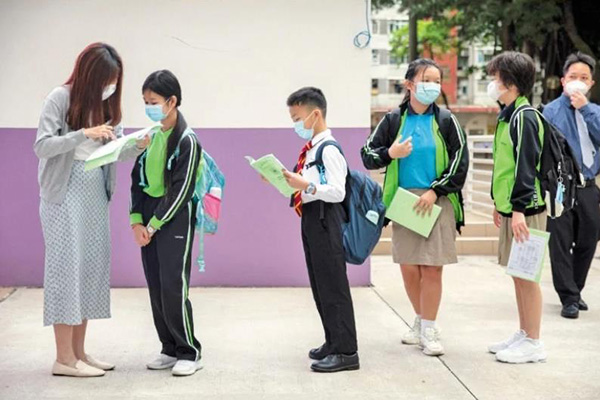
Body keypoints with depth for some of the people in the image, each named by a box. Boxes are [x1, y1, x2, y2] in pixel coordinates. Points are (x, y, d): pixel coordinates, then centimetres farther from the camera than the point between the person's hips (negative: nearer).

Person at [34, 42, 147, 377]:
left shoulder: (108, 104, 10)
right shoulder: (61, 98, -9)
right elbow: (42, 146, -15)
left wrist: (139, 146, -15)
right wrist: (84, 134, -25)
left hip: (97, 192, 7)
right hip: (65, 192, -7)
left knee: (93, 268, 7)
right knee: (67, 266, -5)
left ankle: (79, 351, 15)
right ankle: (64, 358, -1)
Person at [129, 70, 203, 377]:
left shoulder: (187, 140, -12)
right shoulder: (150, 135, 8)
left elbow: (181, 191, -15)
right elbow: (138, 179, 10)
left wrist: (153, 225, -14)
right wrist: (136, 220, -1)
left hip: (175, 217, -7)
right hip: (148, 216, 7)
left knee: (173, 286, -9)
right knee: (155, 287, 8)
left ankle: (189, 352, 3)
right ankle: (170, 349, 18)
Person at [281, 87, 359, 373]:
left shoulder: (329, 150, -15)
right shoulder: (310, 149, 15)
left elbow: (338, 192, -21)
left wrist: (306, 185, -28)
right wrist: (288, 182, 8)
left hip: (324, 220, -10)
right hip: (310, 218, 10)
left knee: (332, 285, -6)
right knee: (319, 285, 15)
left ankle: (346, 352, -1)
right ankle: (334, 343, 26)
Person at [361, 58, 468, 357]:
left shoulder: (446, 121, 1)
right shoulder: (393, 120, 5)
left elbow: (460, 161, 1)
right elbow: (367, 155, 8)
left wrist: (436, 191, -8)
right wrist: (390, 154, -12)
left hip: (437, 202, -2)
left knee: (431, 268, -4)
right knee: (408, 268, 7)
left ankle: (428, 331, 7)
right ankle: (421, 322, 27)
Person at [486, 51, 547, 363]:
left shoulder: (524, 117, -15)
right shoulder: (508, 116, 15)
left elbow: (526, 165, -20)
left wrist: (519, 209, -24)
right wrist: (501, 203, 25)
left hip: (525, 209, -10)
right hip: (510, 206, 10)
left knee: (526, 275, -3)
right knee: (517, 273, 15)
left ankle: (533, 343, 5)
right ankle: (524, 335, 24)